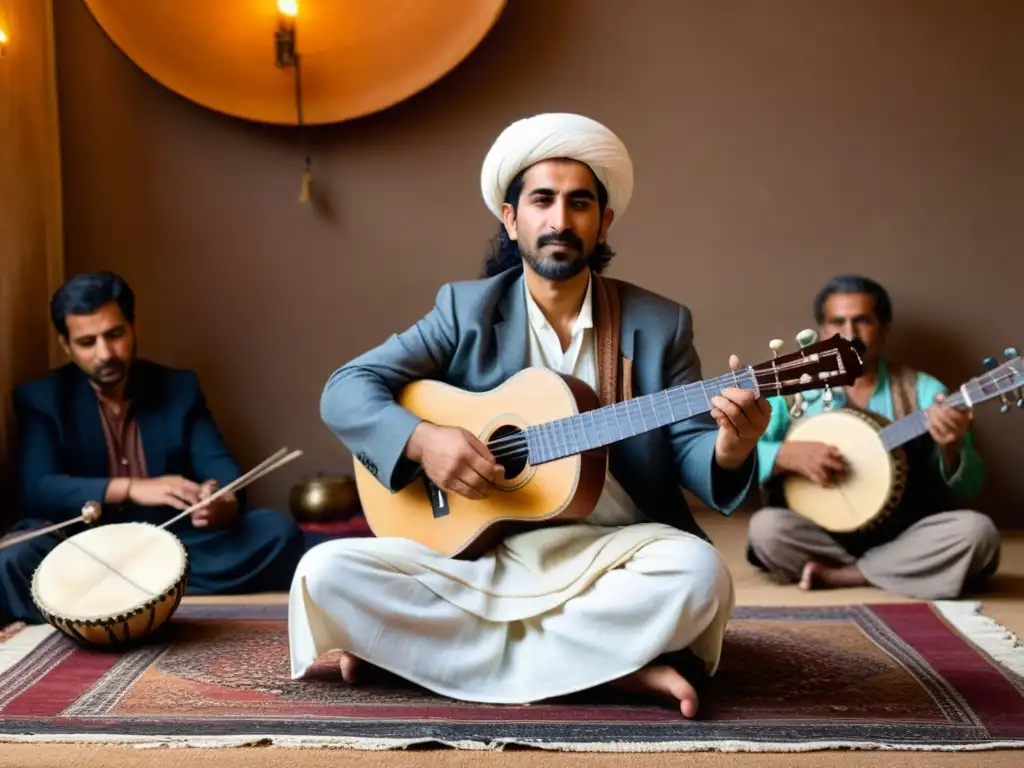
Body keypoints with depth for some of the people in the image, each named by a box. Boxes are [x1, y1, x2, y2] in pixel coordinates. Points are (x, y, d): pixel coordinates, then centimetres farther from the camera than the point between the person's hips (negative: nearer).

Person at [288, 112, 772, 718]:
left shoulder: (659, 324, 4)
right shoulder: (466, 308, 3)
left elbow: (691, 450, 1)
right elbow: (345, 390, -2)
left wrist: (730, 448, -24)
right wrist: (422, 439, -22)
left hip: (612, 552, 0)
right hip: (479, 549, 0)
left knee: (698, 572, -33)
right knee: (326, 573, -21)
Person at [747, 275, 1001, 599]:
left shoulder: (923, 391, 3)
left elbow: (967, 489, -1)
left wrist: (950, 449, -23)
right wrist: (788, 455, -22)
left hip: (903, 538, 1)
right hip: (823, 536, 0)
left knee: (977, 531, -27)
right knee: (766, 527, -30)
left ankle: (837, 576, -16)